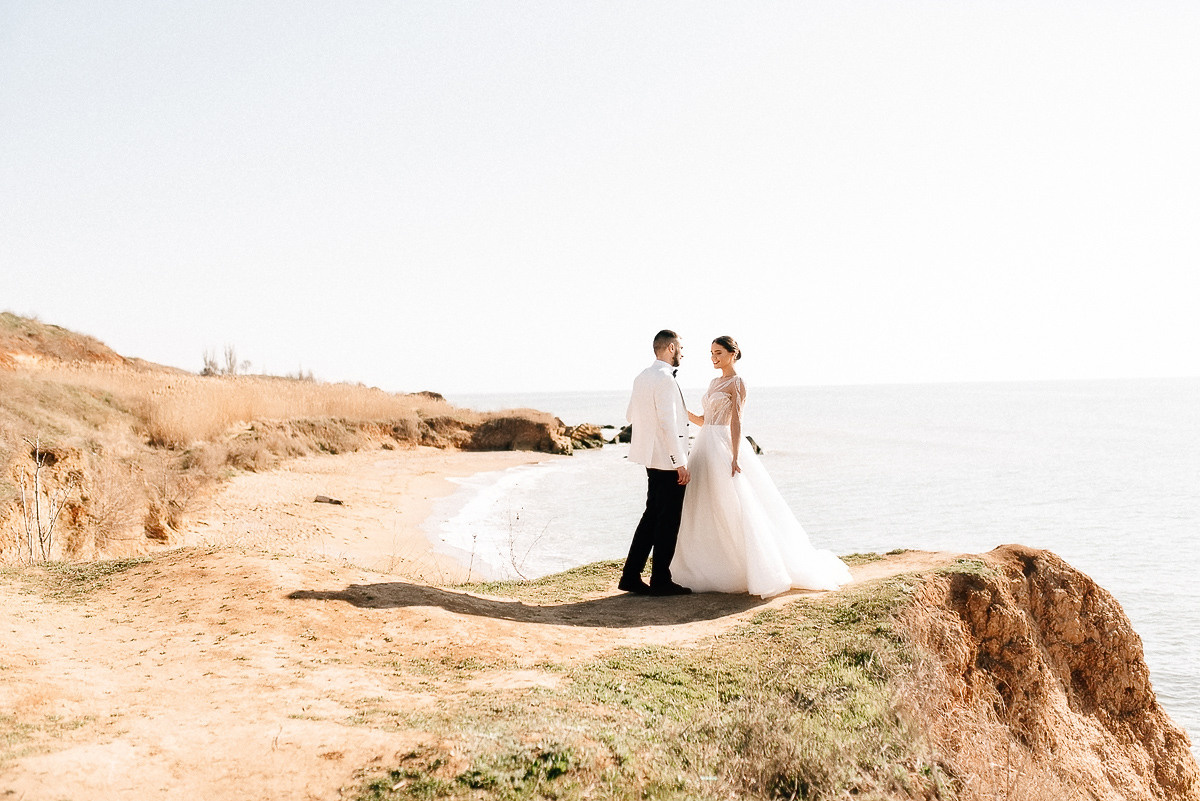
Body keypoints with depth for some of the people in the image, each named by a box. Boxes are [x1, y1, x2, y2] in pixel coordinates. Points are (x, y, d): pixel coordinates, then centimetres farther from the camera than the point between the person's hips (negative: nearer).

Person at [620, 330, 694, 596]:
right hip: (668, 459, -9)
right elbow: (667, 422, -22)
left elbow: (630, 415, 22)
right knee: (668, 521, 0)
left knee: (652, 516, 14)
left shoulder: (642, 377, 12)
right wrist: (681, 463, -21)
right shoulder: (664, 378, -17)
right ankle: (661, 581, 6)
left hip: (653, 458, 9)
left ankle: (631, 576, 15)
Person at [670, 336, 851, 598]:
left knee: (730, 510, -8)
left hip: (723, 448, -9)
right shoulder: (715, 382, 17)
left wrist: (734, 457, -21)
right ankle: (712, 570, 12)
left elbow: (736, 422, -15)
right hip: (706, 447, 9)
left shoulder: (737, 383, -7)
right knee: (707, 512, 7)